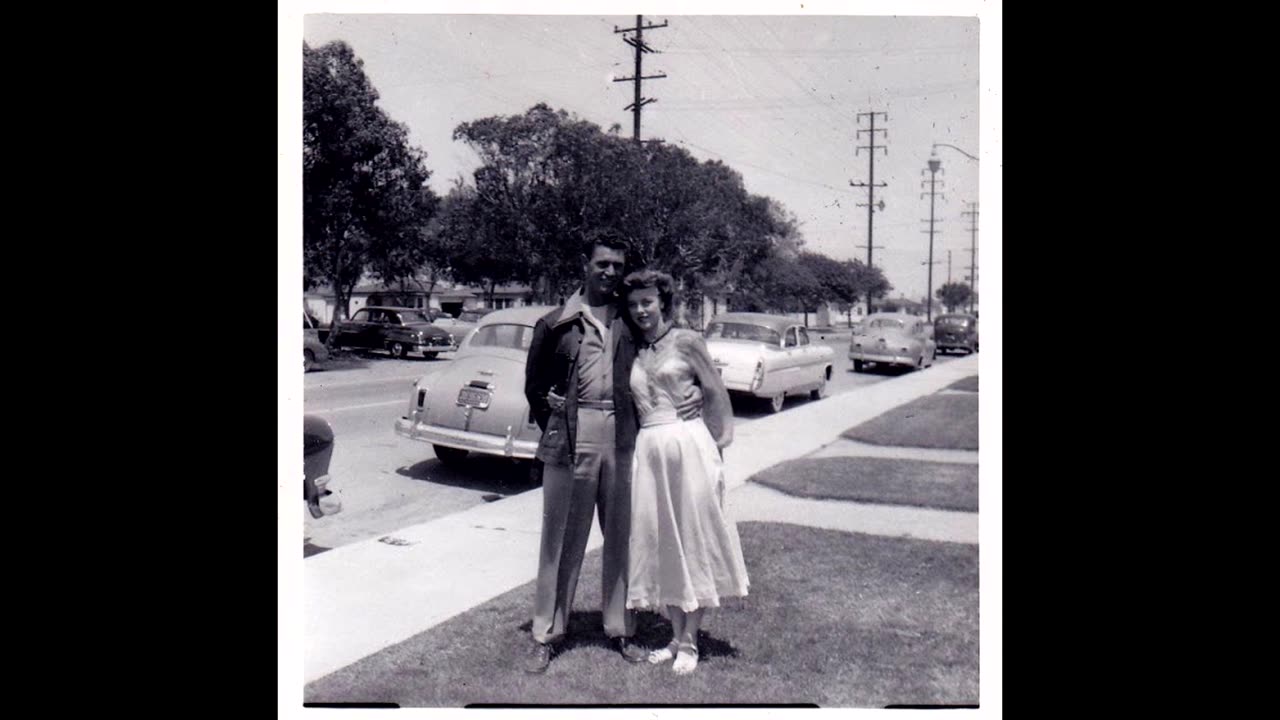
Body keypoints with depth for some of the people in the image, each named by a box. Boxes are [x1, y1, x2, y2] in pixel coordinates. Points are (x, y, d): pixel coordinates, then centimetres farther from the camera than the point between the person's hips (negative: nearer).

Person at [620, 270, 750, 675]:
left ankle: (689, 643, 11)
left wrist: (717, 445, -1)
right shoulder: (631, 352, 13)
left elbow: (716, 394, 0)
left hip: (688, 446, -5)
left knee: (692, 542, 2)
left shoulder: (686, 341, -1)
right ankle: (676, 637, 21)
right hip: (648, 451, 5)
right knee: (659, 545, 8)